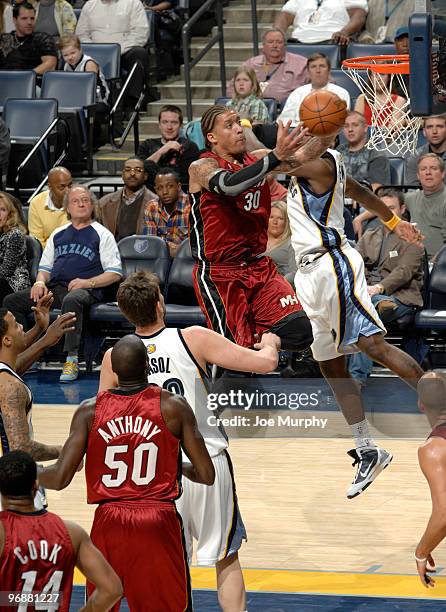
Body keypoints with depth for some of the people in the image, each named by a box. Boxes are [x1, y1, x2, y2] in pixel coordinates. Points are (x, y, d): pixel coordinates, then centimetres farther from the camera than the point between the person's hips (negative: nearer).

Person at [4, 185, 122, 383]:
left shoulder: (102, 235, 9)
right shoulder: (59, 234, 25)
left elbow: (115, 273, 2)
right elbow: (45, 266, 27)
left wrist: (88, 282, -13)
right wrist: (40, 282, 3)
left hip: (86, 290, -6)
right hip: (55, 288, 6)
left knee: (71, 300, -43)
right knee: (11, 301, -12)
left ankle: (71, 360, -44)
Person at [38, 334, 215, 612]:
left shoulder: (90, 411, 0)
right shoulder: (174, 407, -2)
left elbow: (60, 479, -3)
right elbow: (206, 475, 0)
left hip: (109, 523, 1)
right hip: (159, 521, -1)